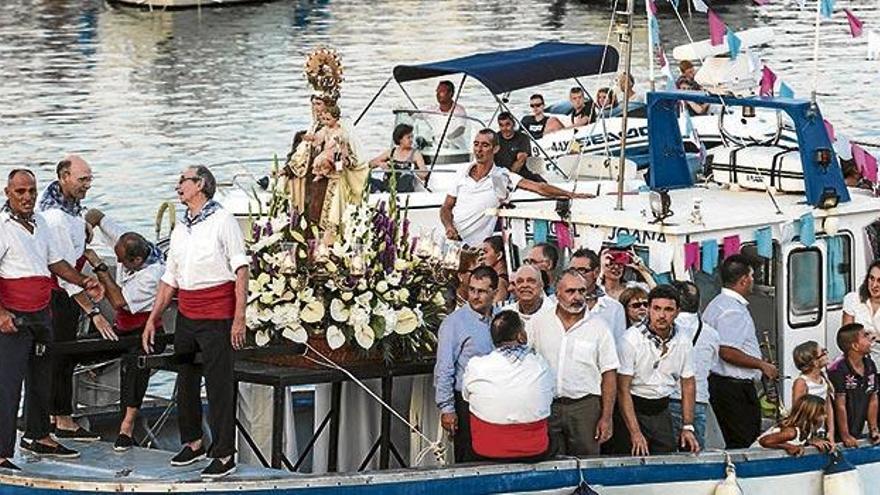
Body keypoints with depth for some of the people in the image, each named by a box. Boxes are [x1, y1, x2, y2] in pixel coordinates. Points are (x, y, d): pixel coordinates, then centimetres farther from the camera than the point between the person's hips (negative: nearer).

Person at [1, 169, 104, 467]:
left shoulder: (39, 223, 13)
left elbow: (55, 261, 23)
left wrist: (84, 283, 10)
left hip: (42, 315, 8)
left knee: (41, 378, 18)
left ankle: (38, 437, 33)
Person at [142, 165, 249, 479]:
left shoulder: (222, 221, -5)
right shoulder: (180, 229, 15)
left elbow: (240, 270, -10)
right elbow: (169, 279, 20)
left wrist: (239, 317, -16)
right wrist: (153, 319, 16)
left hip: (216, 316, -7)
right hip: (185, 315, 7)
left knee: (219, 384, -6)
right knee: (186, 382, 13)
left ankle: (224, 454, -2)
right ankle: (192, 443, 26)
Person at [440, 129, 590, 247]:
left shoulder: (502, 177, -2)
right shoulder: (463, 174, 8)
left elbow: (539, 188, -8)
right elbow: (446, 207, 12)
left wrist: (570, 194, -17)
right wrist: (449, 227, -9)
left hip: (474, 246, -3)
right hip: (451, 240, 3)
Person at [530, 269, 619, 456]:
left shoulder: (599, 327, 0)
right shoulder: (539, 323, 4)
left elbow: (609, 375, 0)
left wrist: (606, 418, -5)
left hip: (585, 406, -1)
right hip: (546, 404, 1)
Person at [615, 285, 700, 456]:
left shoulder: (683, 341, 1)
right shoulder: (631, 340, -15)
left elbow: (688, 385, 10)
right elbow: (623, 389, -16)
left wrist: (687, 427, 1)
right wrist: (635, 433, -22)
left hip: (662, 411, 5)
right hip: (632, 409, -5)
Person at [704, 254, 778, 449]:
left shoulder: (716, 304, 17)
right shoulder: (733, 310, -16)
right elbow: (727, 352, -24)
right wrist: (762, 365, -13)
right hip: (735, 387, -11)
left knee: (733, 444, 12)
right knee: (745, 446, -10)